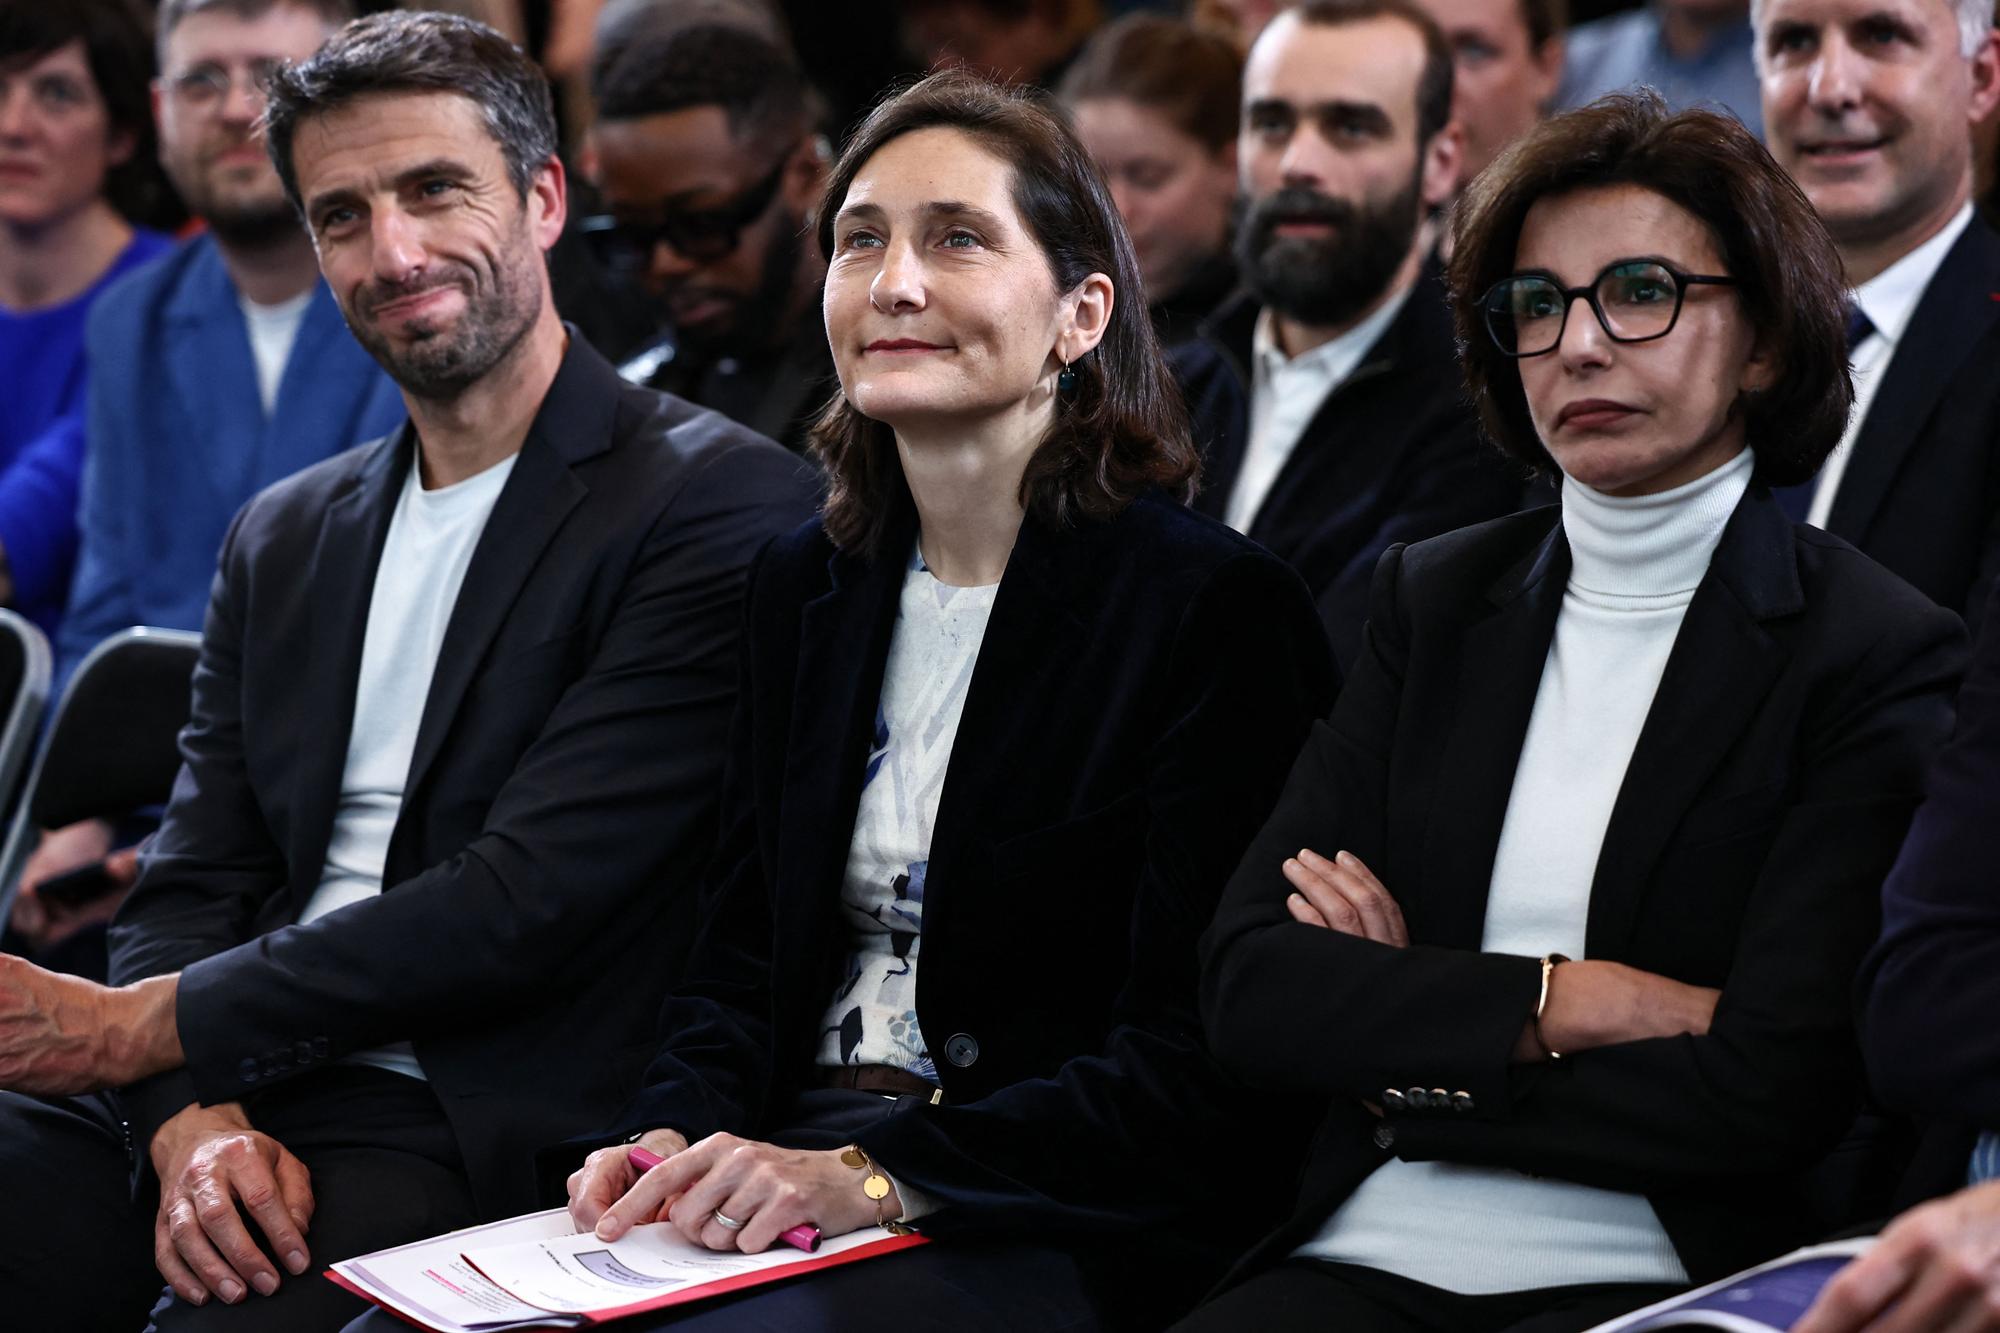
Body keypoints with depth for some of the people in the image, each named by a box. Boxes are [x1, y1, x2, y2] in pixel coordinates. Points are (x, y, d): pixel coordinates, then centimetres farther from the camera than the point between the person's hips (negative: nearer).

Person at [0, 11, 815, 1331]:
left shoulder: (723, 505, -5)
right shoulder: (282, 539, 19)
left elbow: (530, 901, -12)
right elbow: (191, 887, 12)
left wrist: (136, 1027, -10)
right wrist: (191, 1113, -10)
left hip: (483, 1133, -5)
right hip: (241, 1099, 6)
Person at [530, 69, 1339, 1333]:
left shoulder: (1220, 608, -8)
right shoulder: (806, 585, 13)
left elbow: (1203, 1064, -13)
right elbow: (743, 956, 15)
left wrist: (872, 1177, -22)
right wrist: (674, 1135, -6)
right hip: (785, 1175, 6)